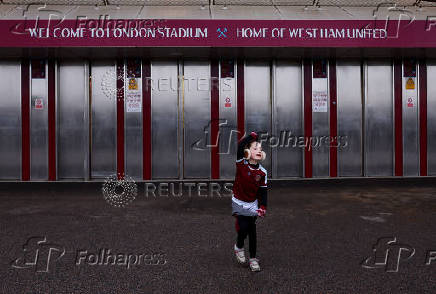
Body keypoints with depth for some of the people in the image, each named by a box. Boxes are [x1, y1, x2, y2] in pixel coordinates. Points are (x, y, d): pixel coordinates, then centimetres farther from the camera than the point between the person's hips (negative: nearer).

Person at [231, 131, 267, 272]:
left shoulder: (262, 172, -5)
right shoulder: (241, 163, -14)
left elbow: (263, 191, 1)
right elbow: (240, 145, -29)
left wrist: (262, 207, -4)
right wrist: (252, 136, -22)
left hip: (253, 205, 3)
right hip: (239, 203, -3)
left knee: (252, 231, 7)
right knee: (243, 228, -10)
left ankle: (253, 258, 22)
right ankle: (239, 247, 23)